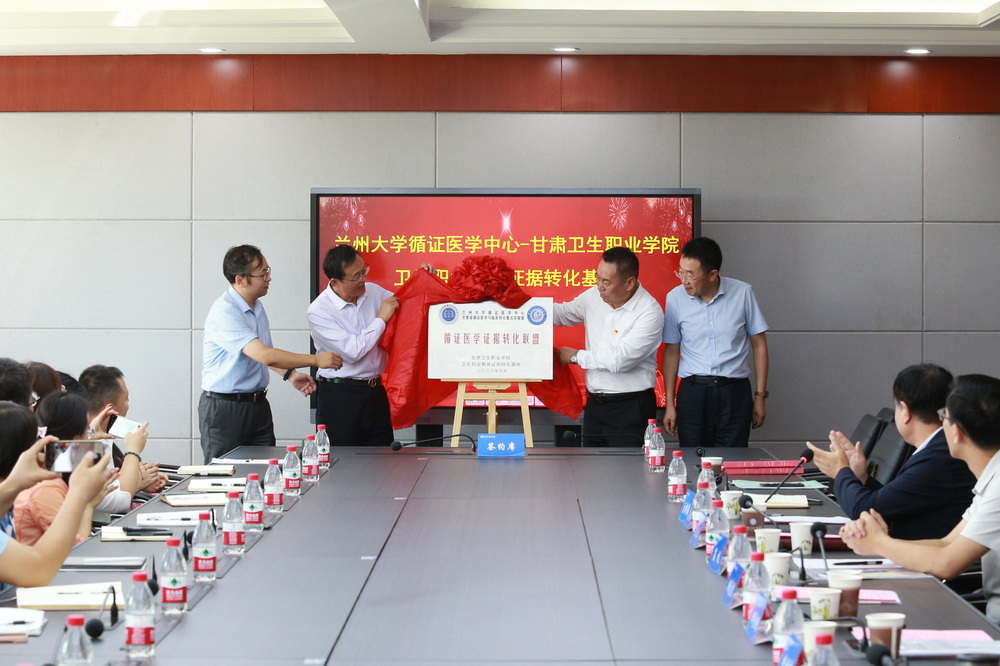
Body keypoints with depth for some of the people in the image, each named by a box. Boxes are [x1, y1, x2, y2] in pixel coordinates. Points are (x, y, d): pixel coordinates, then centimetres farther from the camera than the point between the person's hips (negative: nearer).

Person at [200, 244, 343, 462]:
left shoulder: (257, 306, 9)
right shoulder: (224, 312, -20)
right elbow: (264, 355, -27)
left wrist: (290, 374, 5)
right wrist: (315, 360, -22)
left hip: (258, 404, 8)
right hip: (224, 408, -8)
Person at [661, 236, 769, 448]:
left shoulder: (742, 293, -3)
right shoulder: (675, 298, -1)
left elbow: (759, 345, 5)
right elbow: (671, 352, 7)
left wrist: (760, 396, 3)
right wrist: (670, 404, 5)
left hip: (734, 392, -1)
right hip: (692, 391, 1)